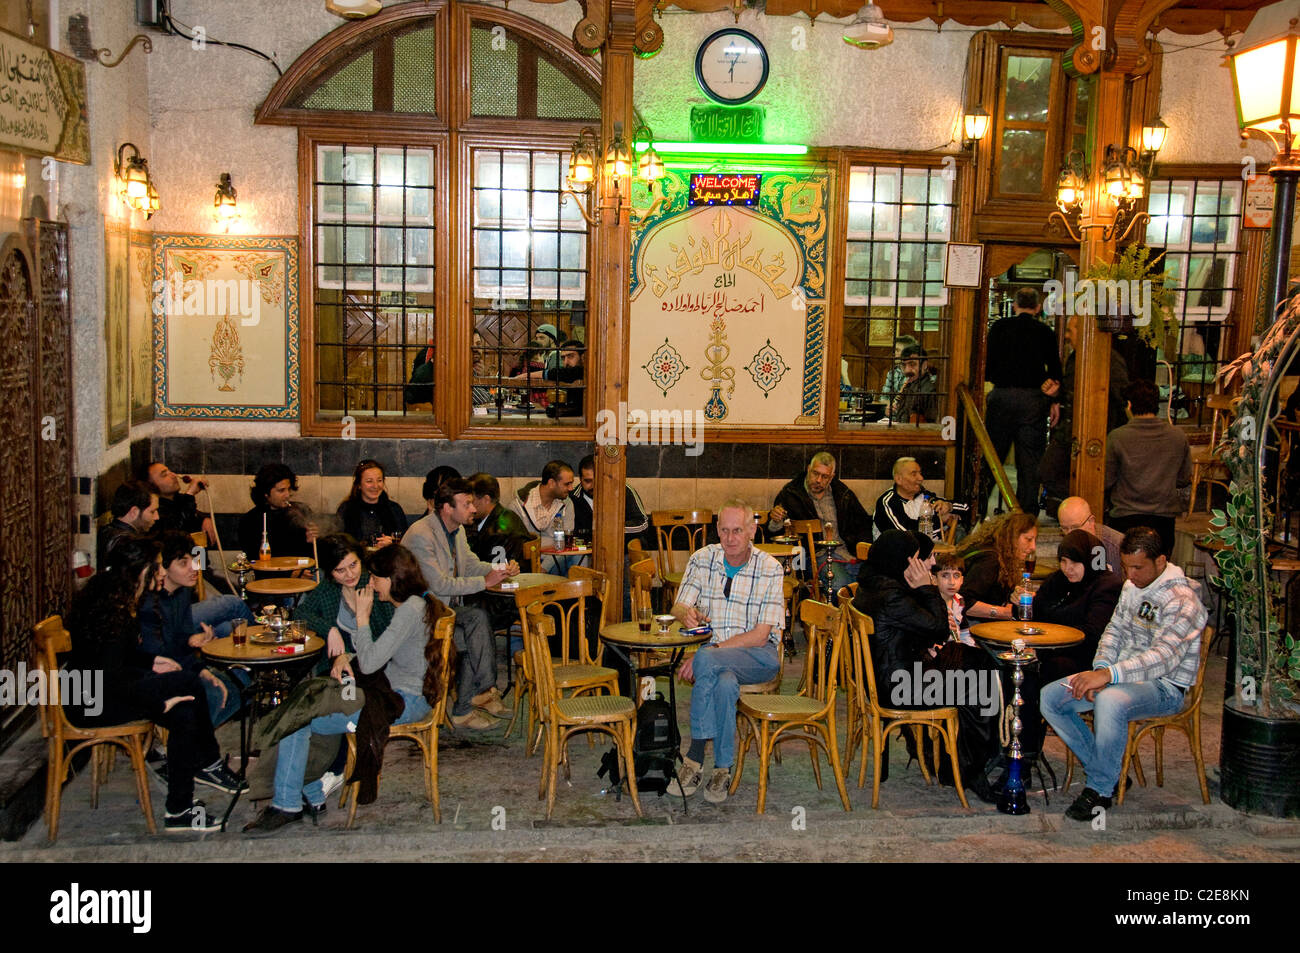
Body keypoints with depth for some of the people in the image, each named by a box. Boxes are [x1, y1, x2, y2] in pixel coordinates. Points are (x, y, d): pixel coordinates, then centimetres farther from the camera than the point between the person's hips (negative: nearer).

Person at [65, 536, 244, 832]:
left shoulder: (109, 594, 6)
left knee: (184, 714, -6)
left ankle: (179, 809, 2)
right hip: (92, 704, -10)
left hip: (102, 689, 10)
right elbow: (108, 678, -27)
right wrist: (158, 703, -21)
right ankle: (209, 764, 0)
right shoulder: (112, 612, -25)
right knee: (188, 683, -18)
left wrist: (151, 661, 8)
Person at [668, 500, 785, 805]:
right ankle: (722, 769, -24)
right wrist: (687, 613, -26)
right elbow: (679, 606, 1)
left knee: (706, 660, -34)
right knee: (725, 683, -35)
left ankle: (695, 757, -26)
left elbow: (760, 635, -11)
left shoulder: (769, 568, -5)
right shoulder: (702, 559, 5)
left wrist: (709, 652, -21)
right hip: (713, 650, 2)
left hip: (758, 656, -2)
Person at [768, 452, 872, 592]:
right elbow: (773, 532, 5)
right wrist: (775, 521, -19)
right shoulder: (790, 494, 7)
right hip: (817, 555, -4)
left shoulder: (842, 493, 16)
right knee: (840, 584, -35)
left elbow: (863, 524, 26)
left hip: (848, 553, 4)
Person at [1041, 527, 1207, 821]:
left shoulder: (1182, 601, -18)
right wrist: (1100, 668, -6)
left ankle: (1100, 789, -21)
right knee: (1049, 697, -7)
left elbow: (1164, 656, -30)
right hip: (1124, 675, 9)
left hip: (1165, 686, -8)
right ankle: (1108, 771, 2)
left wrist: (1109, 674, -40)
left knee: (1109, 701, -40)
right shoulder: (1131, 587, 9)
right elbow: (1114, 630, 15)